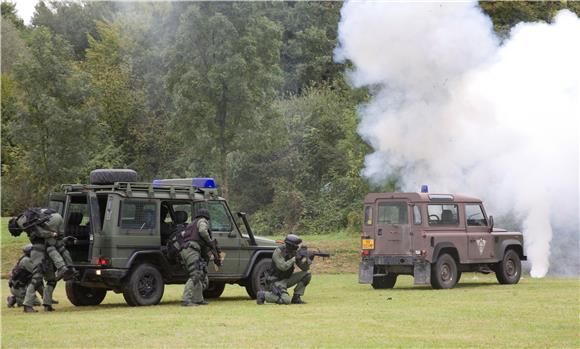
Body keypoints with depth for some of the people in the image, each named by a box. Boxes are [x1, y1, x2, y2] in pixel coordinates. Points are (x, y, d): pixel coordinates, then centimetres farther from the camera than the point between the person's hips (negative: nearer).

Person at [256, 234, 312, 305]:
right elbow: (283, 267, -31)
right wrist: (294, 258, -26)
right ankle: (263, 295, -5)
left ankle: (296, 298, 1)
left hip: (287, 279, 7)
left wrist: (307, 260, -20)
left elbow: (305, 268, 0)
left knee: (307, 275, -5)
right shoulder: (278, 252, -20)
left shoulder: (294, 252, 0)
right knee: (285, 300, -28)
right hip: (277, 281, -7)